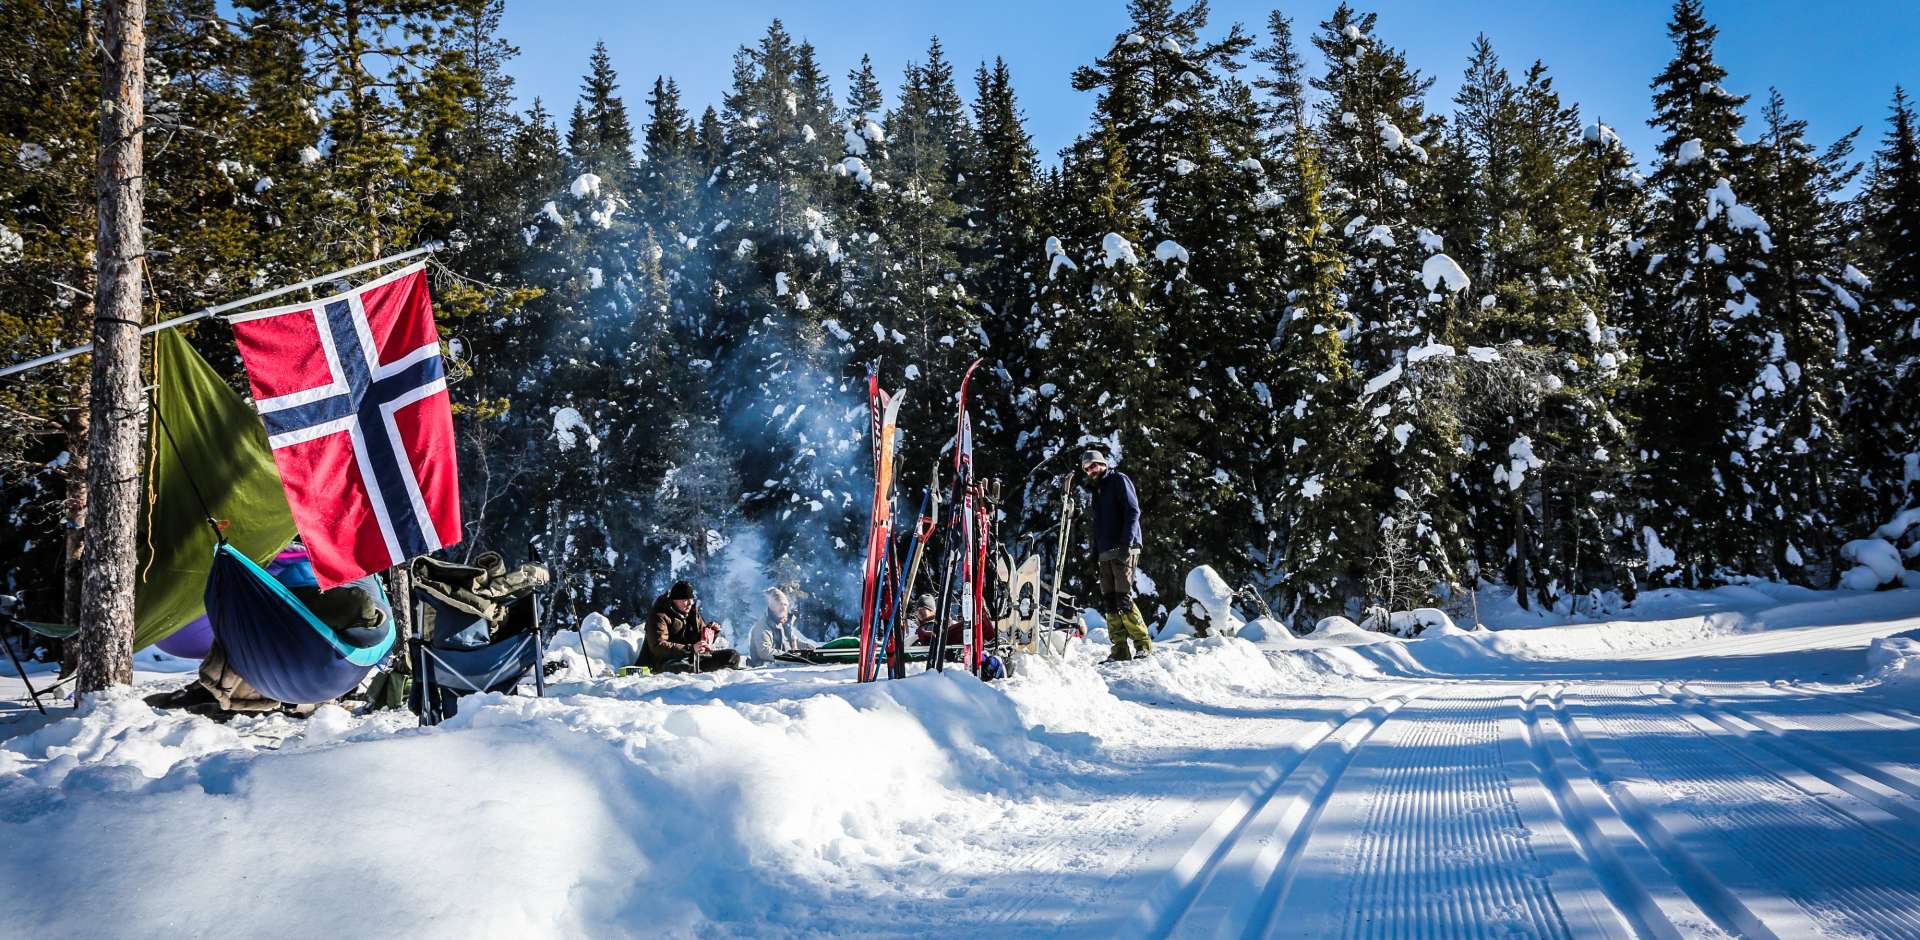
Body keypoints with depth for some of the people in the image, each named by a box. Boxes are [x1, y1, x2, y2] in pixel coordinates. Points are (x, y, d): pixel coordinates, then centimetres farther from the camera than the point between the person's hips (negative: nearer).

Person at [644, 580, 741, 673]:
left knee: (734, 655, -4)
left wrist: (712, 632, -3)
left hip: (693, 657, 7)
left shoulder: (693, 612, 12)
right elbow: (658, 647, -23)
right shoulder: (659, 616, -10)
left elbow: (703, 641, 21)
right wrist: (690, 648, -30)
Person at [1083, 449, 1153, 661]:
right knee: (1108, 602, 1)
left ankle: (1144, 645, -8)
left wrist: (1127, 543, -19)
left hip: (1124, 550, -8)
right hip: (1106, 554, 8)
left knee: (1123, 599, -14)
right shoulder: (1098, 489, 25)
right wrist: (1096, 553, 16)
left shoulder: (1119, 480, 0)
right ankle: (1120, 649, 2)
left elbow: (1133, 511, -10)